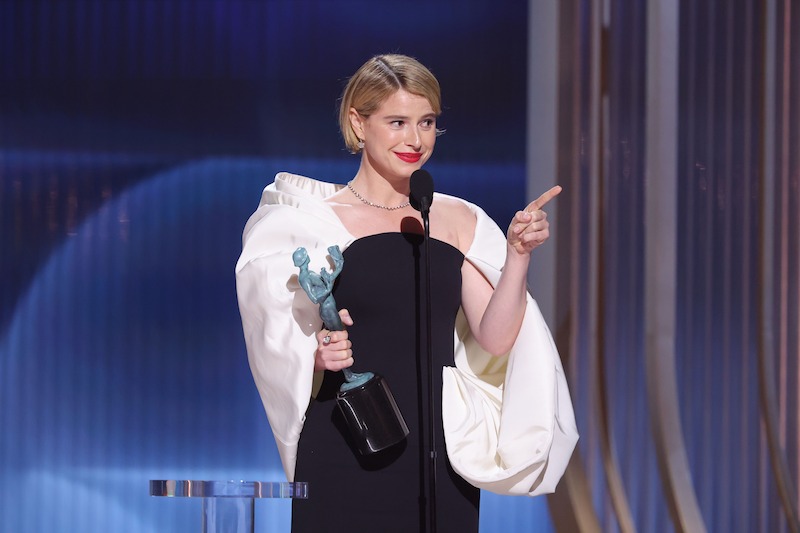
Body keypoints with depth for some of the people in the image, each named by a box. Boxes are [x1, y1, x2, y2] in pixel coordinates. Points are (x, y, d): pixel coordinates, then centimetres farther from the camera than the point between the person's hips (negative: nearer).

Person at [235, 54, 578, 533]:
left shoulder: (459, 221, 8)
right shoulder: (312, 222, 0)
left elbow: (496, 339, 0)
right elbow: (286, 350, 4)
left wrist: (518, 256, -11)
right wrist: (320, 355, -17)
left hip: (440, 451, 2)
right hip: (345, 453, -2)